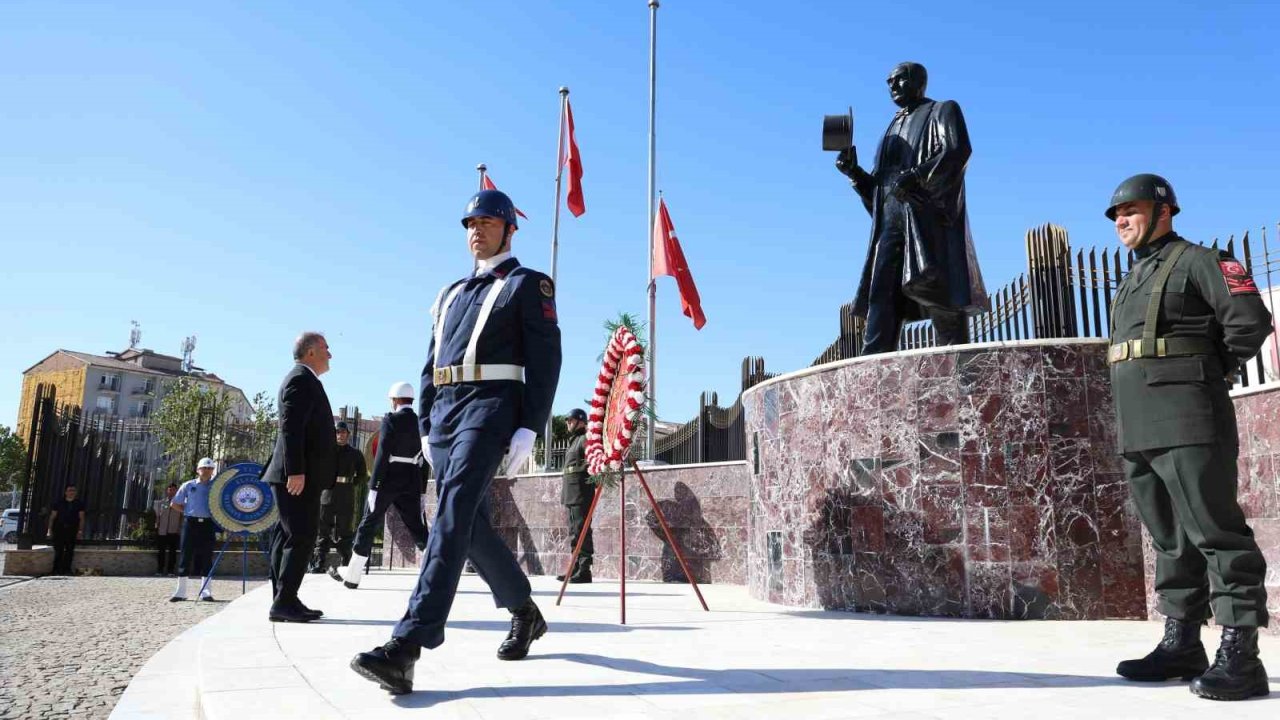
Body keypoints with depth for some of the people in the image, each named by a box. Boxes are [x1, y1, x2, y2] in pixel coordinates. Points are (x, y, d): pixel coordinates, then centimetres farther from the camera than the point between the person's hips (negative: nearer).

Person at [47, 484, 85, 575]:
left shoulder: (79, 504, 7)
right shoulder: (59, 503, 8)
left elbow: (81, 518, 4)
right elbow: (52, 517, 9)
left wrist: (80, 531, -4)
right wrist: (50, 530, 2)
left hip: (72, 530, 0)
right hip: (59, 528, 0)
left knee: (69, 550, 0)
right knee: (58, 550, -3)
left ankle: (66, 570, 6)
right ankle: (56, 570, 3)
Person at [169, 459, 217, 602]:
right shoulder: (188, 485, 8)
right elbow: (174, 504, 12)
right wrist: (187, 511, 4)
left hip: (207, 524, 0)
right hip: (191, 523, 0)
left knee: (206, 556, 0)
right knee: (186, 555, 0)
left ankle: (205, 591, 4)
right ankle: (181, 591, 6)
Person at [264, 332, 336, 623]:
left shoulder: (304, 380, 22)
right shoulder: (301, 379, -10)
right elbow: (291, 428, -20)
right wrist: (296, 470, -26)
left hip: (302, 476, 11)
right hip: (299, 476, -11)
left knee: (289, 538, 10)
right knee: (301, 538, -10)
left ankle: (284, 602, 14)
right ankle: (284, 602, -8)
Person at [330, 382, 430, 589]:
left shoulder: (391, 420, -7)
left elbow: (382, 455, -13)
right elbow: (423, 461, 9)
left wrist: (374, 487, -13)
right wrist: (421, 491, 13)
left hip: (388, 480, -4)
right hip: (412, 483, 4)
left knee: (368, 526, 7)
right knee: (417, 528, 6)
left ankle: (351, 576, 15)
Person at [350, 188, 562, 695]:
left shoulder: (529, 284, 6)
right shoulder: (452, 293, 26)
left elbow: (545, 359, -4)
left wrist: (529, 427, -14)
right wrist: (425, 425, 15)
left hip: (490, 407, -8)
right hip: (443, 411, 8)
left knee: (453, 515, -20)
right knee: (471, 524, 9)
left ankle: (404, 649, -27)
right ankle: (524, 613, 29)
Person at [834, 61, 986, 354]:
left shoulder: (943, 110, 13)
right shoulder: (894, 129, 31)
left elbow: (959, 149, -9)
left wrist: (916, 176, -20)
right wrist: (854, 171, 6)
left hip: (929, 212, -5)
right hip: (892, 218, 5)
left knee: (935, 287, -18)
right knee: (882, 296, -10)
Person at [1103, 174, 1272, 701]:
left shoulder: (1198, 261, 0)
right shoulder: (1131, 282, 24)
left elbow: (1250, 320, -11)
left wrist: (1210, 374, -1)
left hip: (1187, 423, -8)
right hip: (1138, 431, 8)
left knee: (1216, 532, -8)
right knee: (1169, 538, 10)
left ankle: (1240, 656, -5)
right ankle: (1181, 644, 17)